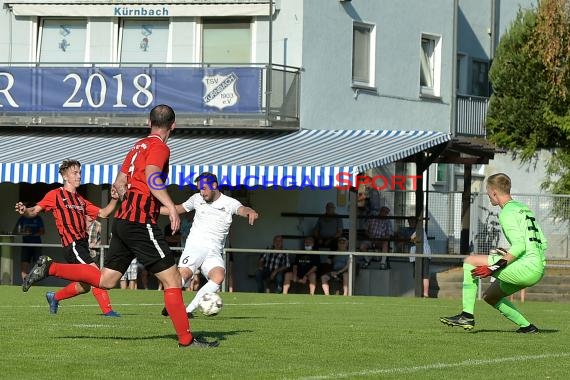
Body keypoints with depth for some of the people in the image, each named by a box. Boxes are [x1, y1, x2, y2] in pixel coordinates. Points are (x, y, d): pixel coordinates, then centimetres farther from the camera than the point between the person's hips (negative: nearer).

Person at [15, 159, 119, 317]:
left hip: (82, 246, 8)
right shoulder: (55, 195, 2)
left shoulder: (80, 200, 22)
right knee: (96, 274, -18)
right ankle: (107, 311, -17)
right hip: (71, 244, -8)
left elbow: (102, 213, 23)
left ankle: (54, 297, 33)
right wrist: (24, 211, -25)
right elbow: (35, 211, -3)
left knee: (84, 285, 11)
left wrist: (114, 200, 7)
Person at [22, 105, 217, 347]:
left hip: (123, 219, 9)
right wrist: (170, 206, -35)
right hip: (142, 224, -9)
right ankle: (186, 340, -5)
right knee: (173, 280, -5)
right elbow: (151, 176, -28)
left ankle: (49, 268, 8)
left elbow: (119, 184, 23)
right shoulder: (159, 148, -8)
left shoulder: (138, 146, 18)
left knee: (105, 280, 14)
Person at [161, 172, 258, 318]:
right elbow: (178, 209, 28)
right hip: (195, 245, 1)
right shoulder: (197, 199, 12)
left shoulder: (229, 203, 3)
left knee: (218, 277, -29)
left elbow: (242, 209, -18)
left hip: (214, 251, -1)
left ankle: (188, 310, -27)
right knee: (184, 272, -28)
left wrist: (250, 212, -44)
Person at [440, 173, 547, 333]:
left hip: (527, 266, -9)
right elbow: (543, 243, 21)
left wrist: (495, 267, -20)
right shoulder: (524, 208, 20)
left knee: (470, 261, -6)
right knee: (489, 296, 22)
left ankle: (467, 316, -11)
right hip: (539, 269, 9)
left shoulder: (507, 213, -8)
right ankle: (526, 326, 18)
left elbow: (519, 246, -19)